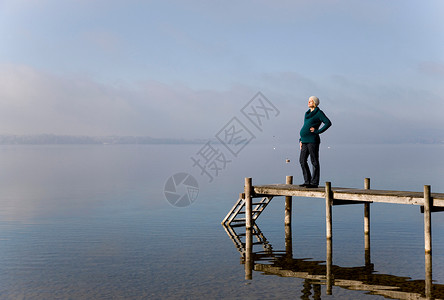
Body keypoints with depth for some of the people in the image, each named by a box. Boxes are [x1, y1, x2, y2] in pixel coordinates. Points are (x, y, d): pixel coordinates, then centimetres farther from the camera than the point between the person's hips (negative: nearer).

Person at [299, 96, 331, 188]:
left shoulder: (319, 113, -4)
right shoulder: (308, 113, 20)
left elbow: (328, 123, -15)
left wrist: (317, 131, -16)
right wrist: (301, 140, 17)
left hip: (312, 140, -8)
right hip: (305, 141, 8)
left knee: (314, 162, -4)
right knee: (302, 160, 6)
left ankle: (314, 182, 0)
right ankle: (307, 181, 13)